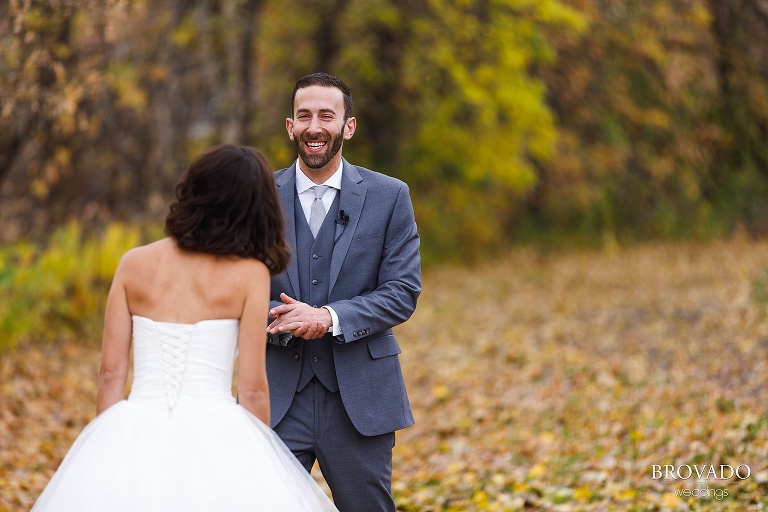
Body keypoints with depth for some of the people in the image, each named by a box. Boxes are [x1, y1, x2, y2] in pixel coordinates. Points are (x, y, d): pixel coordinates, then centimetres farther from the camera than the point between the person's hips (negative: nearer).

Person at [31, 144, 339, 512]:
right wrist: (261, 457, 8)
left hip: (136, 436, 3)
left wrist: (102, 452, 14)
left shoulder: (133, 264, 4)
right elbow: (252, 389, -4)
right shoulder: (250, 273, -4)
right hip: (212, 436, -2)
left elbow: (111, 374, 4)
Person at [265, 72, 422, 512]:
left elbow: (403, 292, -4)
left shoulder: (389, 196, 1)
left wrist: (329, 318, -18)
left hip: (359, 398, 0)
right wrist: (279, 318, -18)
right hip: (278, 397, 1)